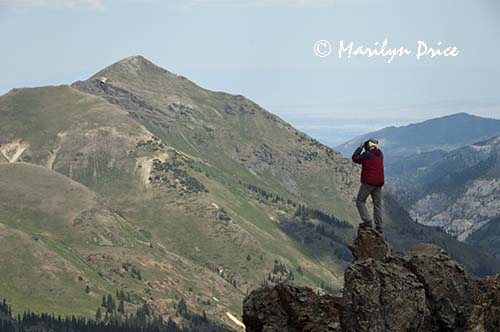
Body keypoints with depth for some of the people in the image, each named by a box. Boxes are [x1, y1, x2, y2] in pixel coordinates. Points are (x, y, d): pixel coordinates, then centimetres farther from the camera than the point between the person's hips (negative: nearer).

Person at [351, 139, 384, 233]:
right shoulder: (380, 154, 9)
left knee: (360, 201, 4)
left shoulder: (366, 154, -12)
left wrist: (360, 147, 7)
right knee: (377, 204, 10)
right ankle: (379, 226, 8)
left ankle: (367, 221, -10)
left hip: (368, 182, -7)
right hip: (379, 183, 7)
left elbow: (355, 158, -1)